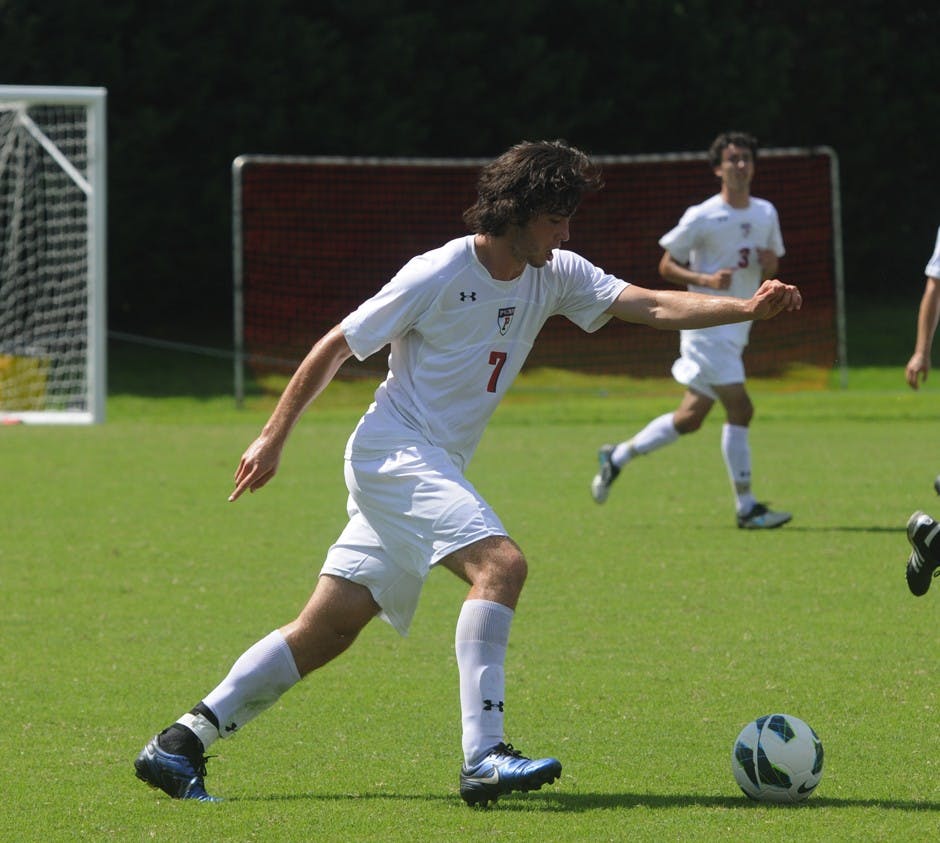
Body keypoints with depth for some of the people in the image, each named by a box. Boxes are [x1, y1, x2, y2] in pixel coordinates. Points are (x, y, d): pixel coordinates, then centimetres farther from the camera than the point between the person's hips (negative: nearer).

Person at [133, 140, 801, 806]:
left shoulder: (555, 277, 5)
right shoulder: (438, 276, -13)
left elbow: (653, 306, -2)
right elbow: (335, 347, -5)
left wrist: (747, 308, -17)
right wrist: (274, 438, -2)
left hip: (437, 469, 8)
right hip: (394, 450, -8)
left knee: (328, 632, 5)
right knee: (501, 563, -26)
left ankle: (180, 746, 10)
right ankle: (484, 757, -31)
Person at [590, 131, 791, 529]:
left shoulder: (766, 213, 10)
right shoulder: (701, 218, -9)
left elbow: (769, 271, 20)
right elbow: (667, 265, -5)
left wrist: (770, 265, -4)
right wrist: (705, 280, -21)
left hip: (738, 328, 8)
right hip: (707, 327, -8)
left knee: (690, 418, 11)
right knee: (739, 409, -14)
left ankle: (617, 457, 28)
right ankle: (746, 508, -8)